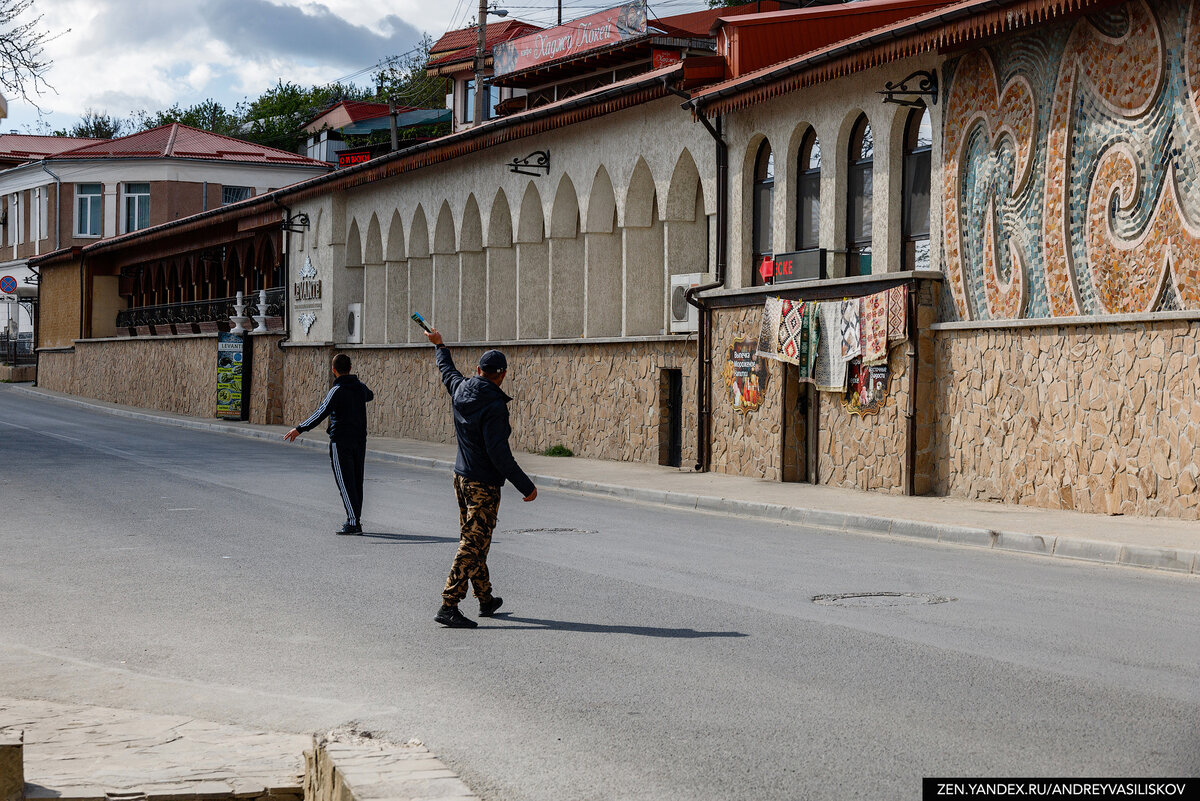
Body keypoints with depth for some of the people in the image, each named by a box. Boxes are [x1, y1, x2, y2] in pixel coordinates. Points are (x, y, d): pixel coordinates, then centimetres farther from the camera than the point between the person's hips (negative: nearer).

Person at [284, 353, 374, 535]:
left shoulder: (337, 390, -15)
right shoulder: (360, 387, 8)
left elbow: (321, 413, -24)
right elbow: (369, 396, 33)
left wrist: (299, 429, -27)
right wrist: (370, 395, 58)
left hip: (341, 443, -7)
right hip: (359, 441, 7)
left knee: (345, 482, -6)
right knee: (356, 482, 12)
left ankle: (353, 522, -10)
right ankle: (356, 520, 17)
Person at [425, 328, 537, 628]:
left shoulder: (461, 390, 0)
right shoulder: (494, 406, -22)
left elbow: (448, 371, 24)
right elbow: (499, 453, -25)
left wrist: (440, 346, 45)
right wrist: (525, 486, -20)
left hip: (462, 477, 9)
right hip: (483, 485, -9)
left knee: (473, 540, 18)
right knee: (472, 546, -7)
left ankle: (486, 600, 32)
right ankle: (448, 606, -11)